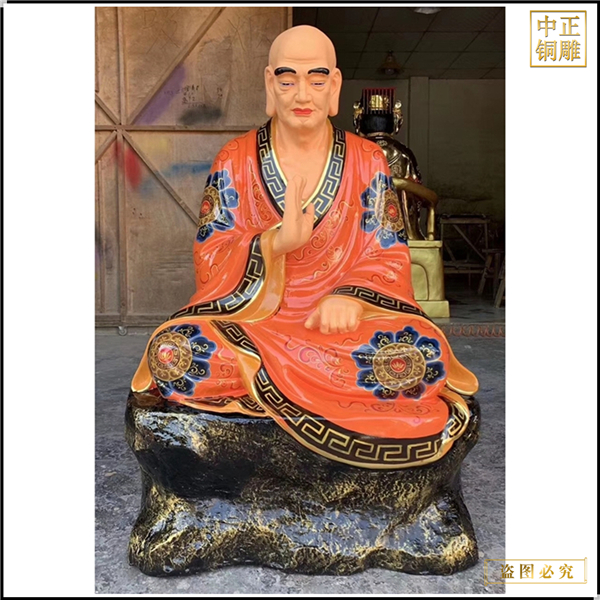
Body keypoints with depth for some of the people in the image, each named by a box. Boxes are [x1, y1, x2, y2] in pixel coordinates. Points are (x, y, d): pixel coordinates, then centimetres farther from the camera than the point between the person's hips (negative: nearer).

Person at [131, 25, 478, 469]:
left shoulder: (368, 161, 5)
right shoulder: (235, 161, 3)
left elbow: (390, 258, 2)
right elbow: (209, 259, -3)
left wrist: (349, 297, -20)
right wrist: (274, 242, -23)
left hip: (342, 319, 0)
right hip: (248, 318, 1)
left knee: (420, 354, -30)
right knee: (172, 353, -29)